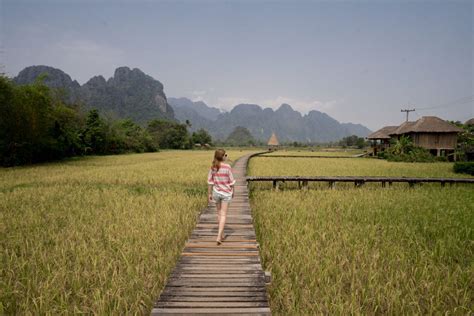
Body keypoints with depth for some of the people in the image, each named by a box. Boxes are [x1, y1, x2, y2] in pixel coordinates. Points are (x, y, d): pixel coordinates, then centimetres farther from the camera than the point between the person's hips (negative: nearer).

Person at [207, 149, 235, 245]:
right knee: (223, 215, 1)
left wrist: (209, 194, 5)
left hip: (216, 192, 4)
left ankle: (221, 234, 30)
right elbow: (231, 182, -8)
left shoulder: (212, 167, -5)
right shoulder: (227, 167, -15)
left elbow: (210, 182, -2)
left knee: (219, 213, 19)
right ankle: (219, 237, -8)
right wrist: (232, 192, 8)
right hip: (226, 193, -4)